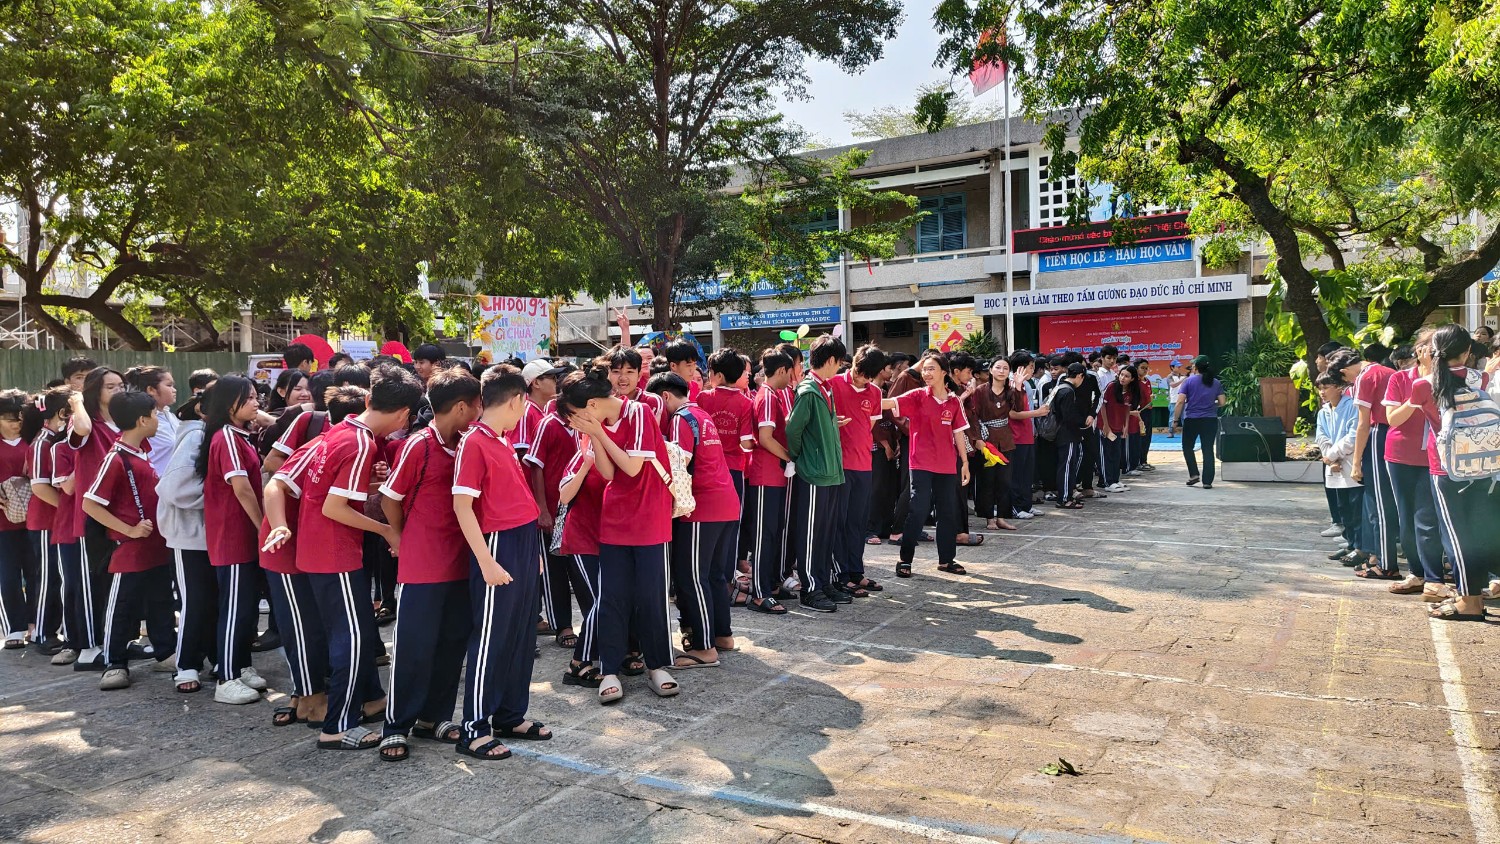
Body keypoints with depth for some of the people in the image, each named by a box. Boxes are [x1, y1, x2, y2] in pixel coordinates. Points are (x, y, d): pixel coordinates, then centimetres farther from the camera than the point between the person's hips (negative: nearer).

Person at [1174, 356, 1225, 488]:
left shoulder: (1188, 382, -5)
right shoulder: (1216, 383, 4)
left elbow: (1180, 402, -11)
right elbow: (1222, 403, 3)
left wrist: (1175, 419, -5)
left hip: (1191, 420, -2)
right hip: (1210, 420, 2)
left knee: (1187, 447, 16)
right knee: (1208, 450, 5)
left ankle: (1194, 474, 5)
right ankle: (1207, 481, 3)